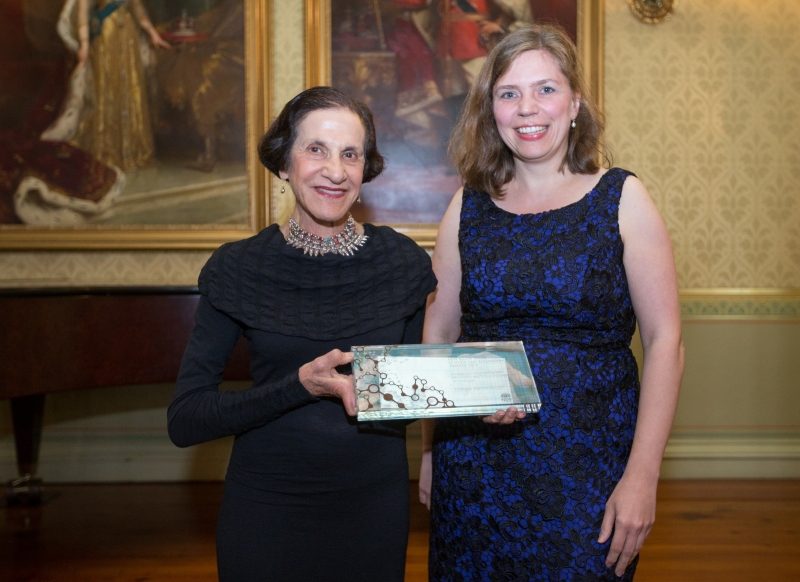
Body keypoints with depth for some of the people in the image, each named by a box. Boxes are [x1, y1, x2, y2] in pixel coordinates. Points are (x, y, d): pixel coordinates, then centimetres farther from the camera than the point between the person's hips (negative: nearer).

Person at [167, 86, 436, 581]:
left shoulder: (403, 262, -4)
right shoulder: (239, 269, -9)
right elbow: (184, 420, -13)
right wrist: (301, 385, -25)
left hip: (375, 504, 2)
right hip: (267, 507, -1)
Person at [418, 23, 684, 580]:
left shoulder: (622, 199, -3)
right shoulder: (468, 207, 4)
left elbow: (665, 341, -6)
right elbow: (438, 335, 9)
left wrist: (642, 476, -12)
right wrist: (427, 452, 7)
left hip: (587, 470, -2)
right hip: (474, 468, 2)